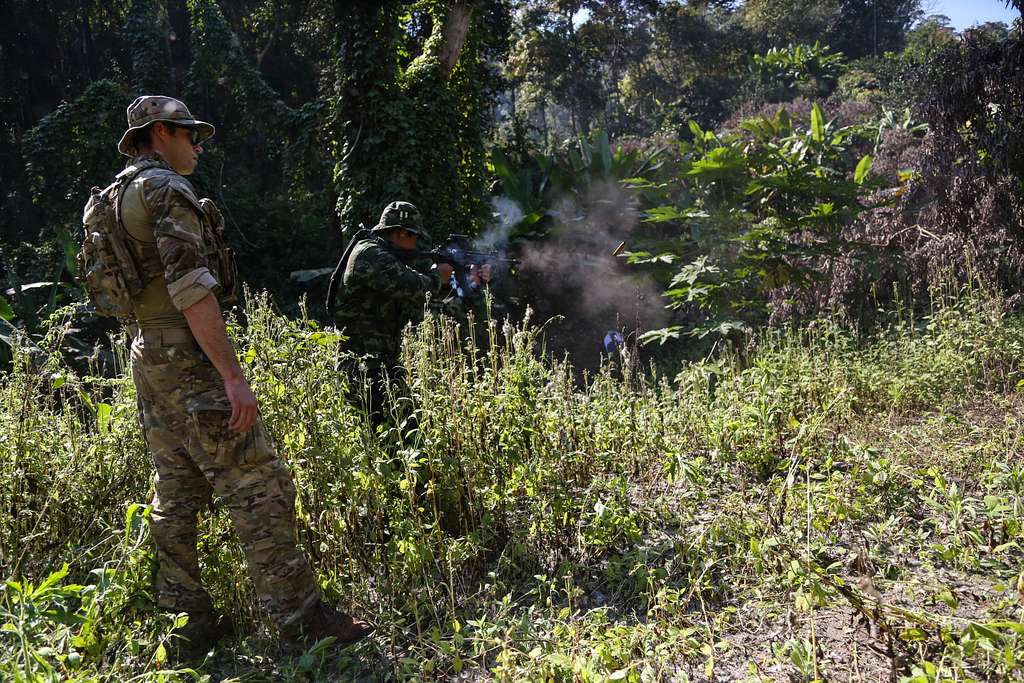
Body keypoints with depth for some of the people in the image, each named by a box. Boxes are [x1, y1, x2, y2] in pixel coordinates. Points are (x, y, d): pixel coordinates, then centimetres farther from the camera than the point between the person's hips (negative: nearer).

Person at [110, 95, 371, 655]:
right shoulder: (164, 189, -11)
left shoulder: (118, 197, 20)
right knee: (257, 487, -8)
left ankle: (187, 622, 18)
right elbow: (190, 287, -21)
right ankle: (299, 616, -3)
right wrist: (232, 374, -24)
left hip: (149, 358, 10)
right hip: (190, 358, -10)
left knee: (176, 494, 11)